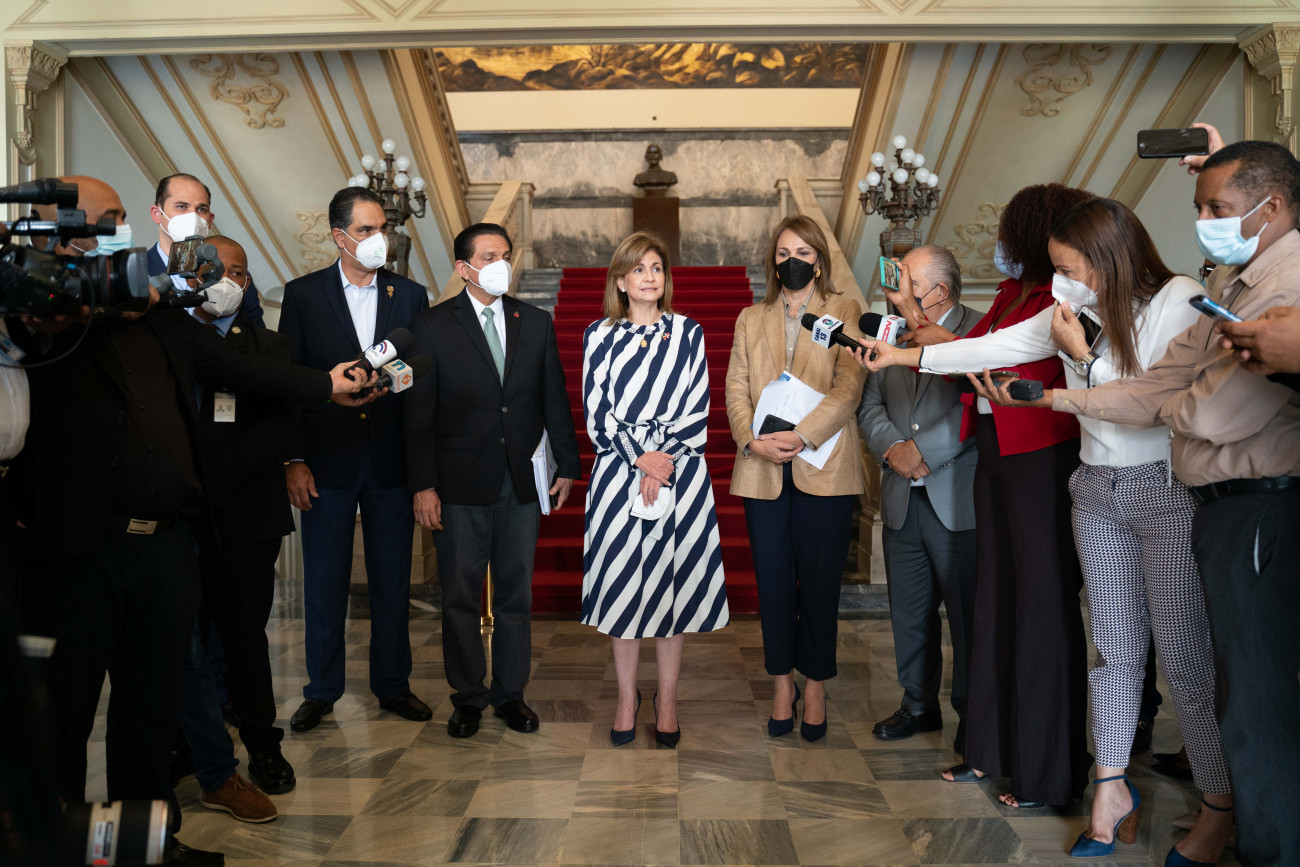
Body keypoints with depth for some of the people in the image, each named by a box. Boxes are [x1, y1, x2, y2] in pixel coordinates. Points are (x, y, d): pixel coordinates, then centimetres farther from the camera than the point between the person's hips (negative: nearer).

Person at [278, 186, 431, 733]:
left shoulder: (411, 296, 6)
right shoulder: (303, 294, 2)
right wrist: (294, 461, -6)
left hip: (393, 462, 1)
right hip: (327, 462, -1)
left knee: (392, 582, 10)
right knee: (325, 582, 8)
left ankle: (393, 685, 24)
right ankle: (321, 692, 22)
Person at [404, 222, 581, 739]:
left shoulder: (536, 324, 8)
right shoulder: (432, 326, -1)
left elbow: (555, 400, 11)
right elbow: (419, 413, -3)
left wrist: (567, 466, 7)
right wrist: (423, 486, -8)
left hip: (523, 482, 2)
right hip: (460, 484, -2)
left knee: (516, 594, 10)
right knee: (461, 598, 6)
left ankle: (511, 692, 24)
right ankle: (468, 697, 21)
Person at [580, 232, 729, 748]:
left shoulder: (688, 333, 6)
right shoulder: (599, 336, 6)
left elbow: (697, 413, 0)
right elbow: (596, 415, 0)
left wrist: (660, 463, -11)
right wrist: (640, 458, -12)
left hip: (679, 474, 0)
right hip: (617, 474, 0)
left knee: (673, 583, 4)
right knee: (621, 584, 4)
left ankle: (667, 699, 17)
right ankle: (627, 697, 19)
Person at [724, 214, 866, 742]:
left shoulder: (844, 313, 6)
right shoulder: (751, 320, 17)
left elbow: (850, 386, -7)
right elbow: (735, 390, 8)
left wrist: (801, 436, -17)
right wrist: (752, 440, -10)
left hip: (823, 470, -2)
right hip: (762, 472, 3)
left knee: (819, 580, 3)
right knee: (773, 580, 7)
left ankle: (815, 687, 17)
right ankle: (782, 684, 20)